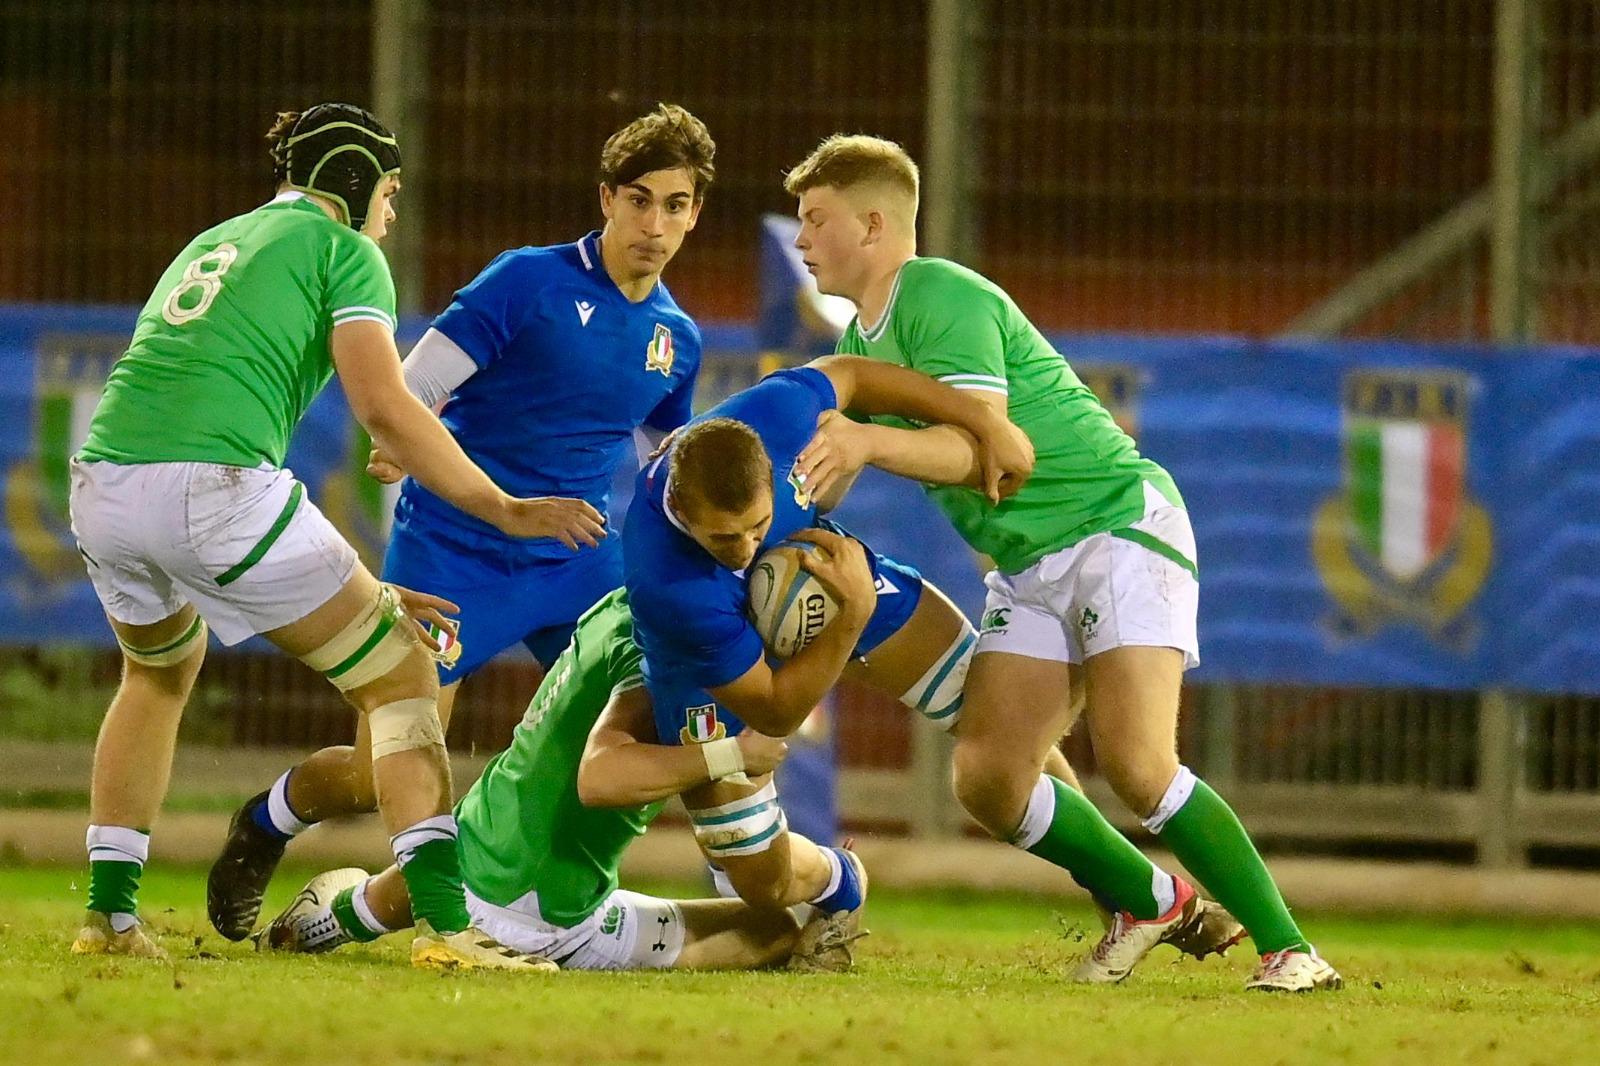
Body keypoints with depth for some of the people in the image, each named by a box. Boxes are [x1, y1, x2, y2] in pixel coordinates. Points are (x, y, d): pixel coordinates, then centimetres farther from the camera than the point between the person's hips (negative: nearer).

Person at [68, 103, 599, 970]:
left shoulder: (209, 246, 31)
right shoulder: (343, 249, 10)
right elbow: (383, 408, -6)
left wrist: (354, 588, 32)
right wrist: (504, 510, -2)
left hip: (101, 481, 7)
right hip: (212, 488, -7)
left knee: (160, 673, 35)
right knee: (400, 673, 5)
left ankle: (107, 914, 31)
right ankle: (442, 923, -9)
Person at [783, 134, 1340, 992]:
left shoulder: (943, 301, -14)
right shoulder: (862, 337, 16)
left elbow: (982, 445, -27)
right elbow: (822, 461, 24)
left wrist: (871, 441, -43)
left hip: (1116, 522, -9)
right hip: (1026, 564, 9)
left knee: (1135, 763, -24)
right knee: (987, 782, -4)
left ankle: (1285, 948, -16)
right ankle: (1145, 901, 18)